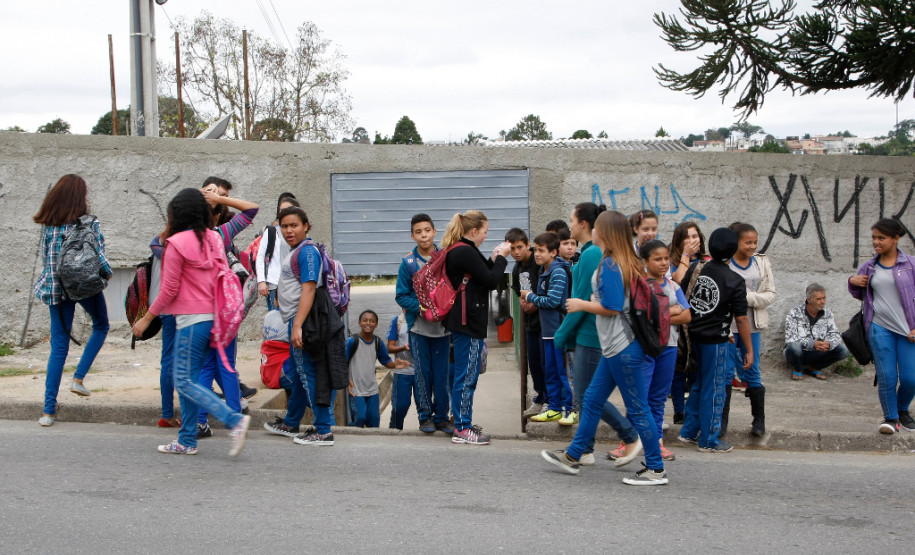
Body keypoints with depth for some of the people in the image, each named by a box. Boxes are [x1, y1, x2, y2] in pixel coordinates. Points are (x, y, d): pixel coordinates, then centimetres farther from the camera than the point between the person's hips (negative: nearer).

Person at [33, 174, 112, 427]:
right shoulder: (89, 224, -11)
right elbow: (101, 258, -13)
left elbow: (45, 257, 6)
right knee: (101, 326, 26)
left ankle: (49, 410, 5)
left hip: (57, 288, 3)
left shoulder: (47, 225, 1)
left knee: (59, 345, 8)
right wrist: (107, 274, 6)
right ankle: (78, 378, 11)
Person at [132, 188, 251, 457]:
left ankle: (234, 420, -16)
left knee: (185, 381, -4)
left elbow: (170, 289, -9)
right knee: (187, 379, 14)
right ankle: (187, 441, 18)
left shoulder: (177, 243, -9)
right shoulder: (213, 239, 10)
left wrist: (147, 318, 0)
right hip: (213, 316, 8)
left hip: (191, 319, -8)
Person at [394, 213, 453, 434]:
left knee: (442, 374, 6)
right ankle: (425, 416, 17)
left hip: (442, 326, 1)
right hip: (418, 326, -1)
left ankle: (442, 416, 17)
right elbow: (401, 296, -1)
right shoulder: (408, 262, -2)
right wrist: (421, 308, -16)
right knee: (422, 373, 5)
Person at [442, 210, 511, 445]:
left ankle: (463, 423, 25)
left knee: (465, 375, 16)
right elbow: (491, 281, -15)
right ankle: (462, 430, 0)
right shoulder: (466, 252, -17)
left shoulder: (455, 251, 15)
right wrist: (501, 258, -3)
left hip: (463, 322, 11)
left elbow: (483, 276, 21)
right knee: (467, 376, -5)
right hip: (468, 323, -11)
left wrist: (493, 259, 11)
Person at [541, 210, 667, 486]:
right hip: (616, 345, 10)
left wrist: (582, 305, -7)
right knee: (592, 399, 16)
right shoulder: (628, 262, 11)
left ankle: (656, 470, 6)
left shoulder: (609, 265, -17)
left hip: (622, 347, -10)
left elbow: (611, 308, -21)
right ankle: (572, 456, 25)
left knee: (637, 407, -2)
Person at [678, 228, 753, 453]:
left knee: (700, 383, 21)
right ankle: (708, 440, 14)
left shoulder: (695, 268, 0)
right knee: (713, 388, 5)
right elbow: (741, 319, -11)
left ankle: (688, 431, 27)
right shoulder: (735, 282, -14)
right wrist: (749, 350, -4)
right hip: (715, 339, -6)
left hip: (693, 334, 6)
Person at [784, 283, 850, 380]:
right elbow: (790, 339, -21)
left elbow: (835, 334, -1)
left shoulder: (827, 313, 2)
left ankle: (815, 368, 6)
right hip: (799, 354, -4)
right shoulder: (794, 314, -12)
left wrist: (829, 344, -27)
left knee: (843, 350, -17)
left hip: (817, 354, 4)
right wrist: (812, 344, -36)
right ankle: (798, 370, -3)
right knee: (794, 347, -39)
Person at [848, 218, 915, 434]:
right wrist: (852, 283, -1)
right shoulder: (868, 267, 8)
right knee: (886, 377, -2)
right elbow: (859, 295, 21)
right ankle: (890, 418, 16)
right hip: (880, 328, 1)